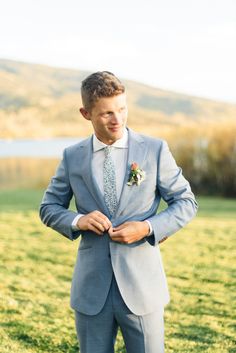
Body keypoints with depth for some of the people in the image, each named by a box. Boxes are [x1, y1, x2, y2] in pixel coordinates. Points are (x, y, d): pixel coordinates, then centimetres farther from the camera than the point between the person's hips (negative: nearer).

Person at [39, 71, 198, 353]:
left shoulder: (155, 149, -3)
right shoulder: (72, 157, 3)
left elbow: (186, 202, 2)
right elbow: (49, 208, 11)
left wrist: (147, 228, -15)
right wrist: (78, 221, -10)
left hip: (141, 286, -1)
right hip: (91, 288, 2)